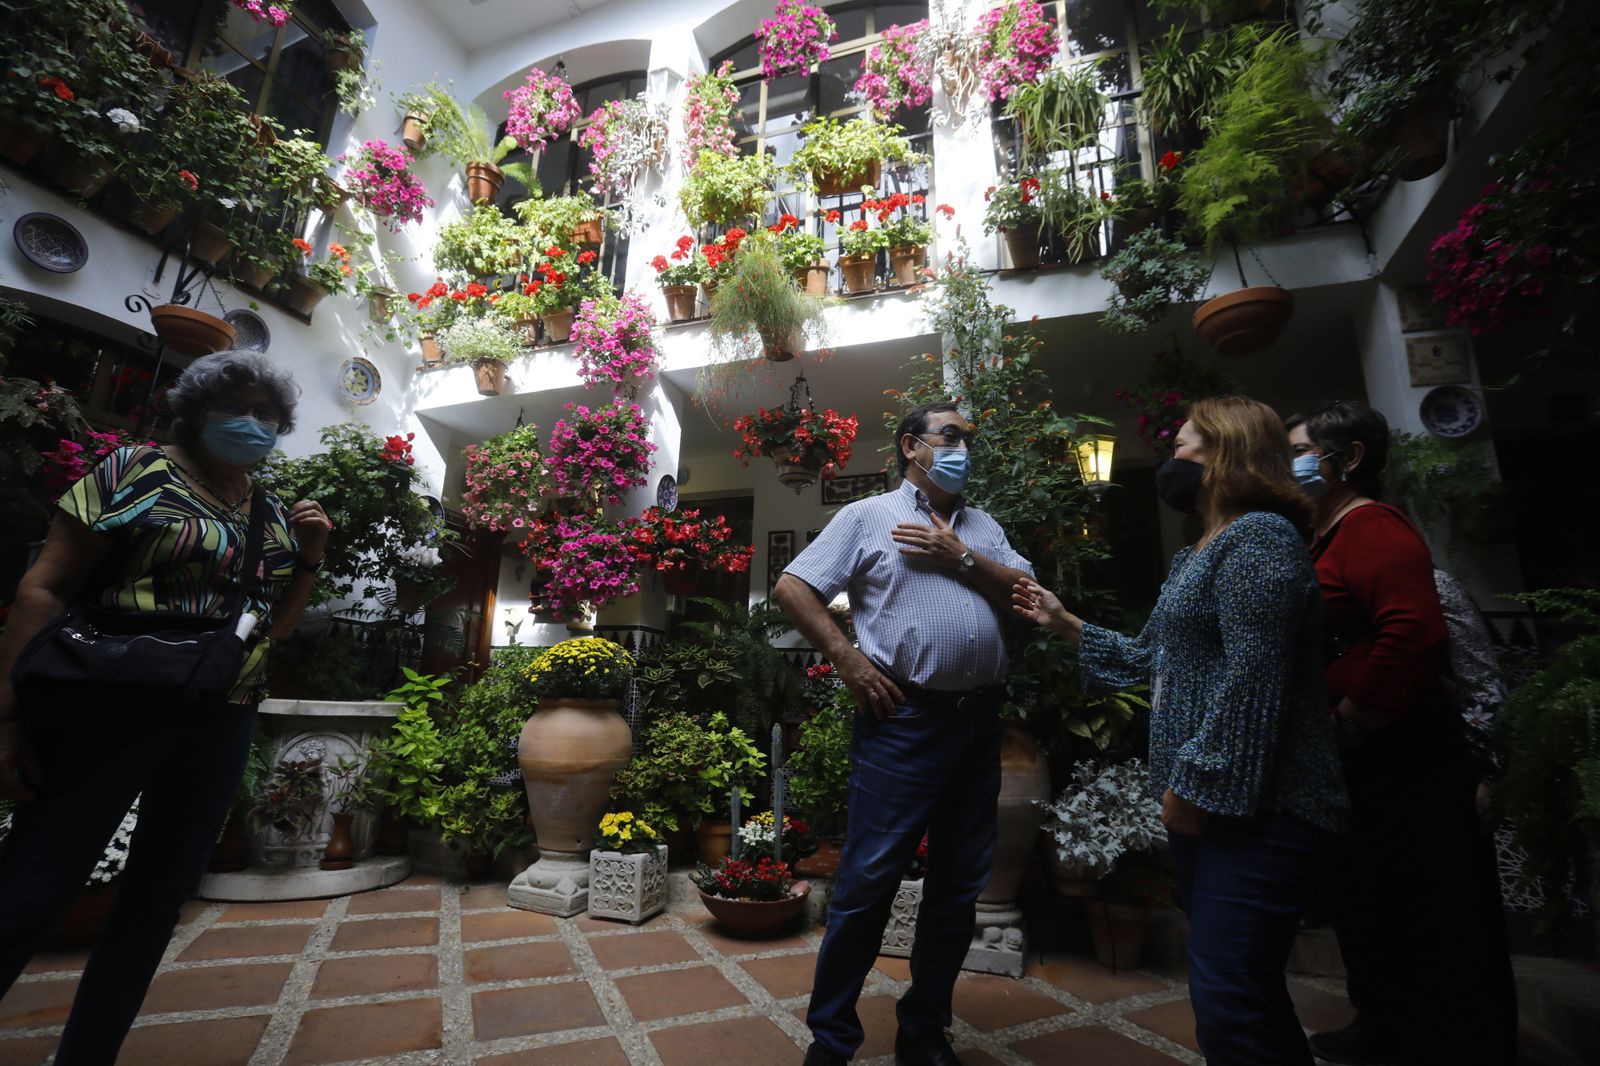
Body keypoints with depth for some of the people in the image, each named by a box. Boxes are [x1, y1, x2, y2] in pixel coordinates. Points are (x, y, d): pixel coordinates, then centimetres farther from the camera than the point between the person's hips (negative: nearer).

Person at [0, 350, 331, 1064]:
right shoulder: (138, 471, -3)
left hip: (224, 726, 5)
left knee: (159, 896, 12)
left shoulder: (275, 515, 11)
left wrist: (307, 559, 2)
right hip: (114, 708, -5)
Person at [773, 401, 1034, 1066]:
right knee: (868, 880, 0)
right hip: (904, 718, -5)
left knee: (959, 884, 15)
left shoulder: (980, 526, 17)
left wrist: (962, 558, -6)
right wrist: (849, 661, -12)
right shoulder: (868, 517, 2)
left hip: (979, 720, 6)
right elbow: (792, 587, -4)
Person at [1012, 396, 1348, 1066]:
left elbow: (1253, 681, -22)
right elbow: (1150, 658, 23)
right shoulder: (1195, 557, 18)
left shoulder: (1258, 536, -13)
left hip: (1253, 809, -10)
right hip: (1204, 800, 10)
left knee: (1228, 1009, -6)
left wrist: (1195, 782, -20)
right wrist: (1063, 622, 22)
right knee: (1242, 997, 20)